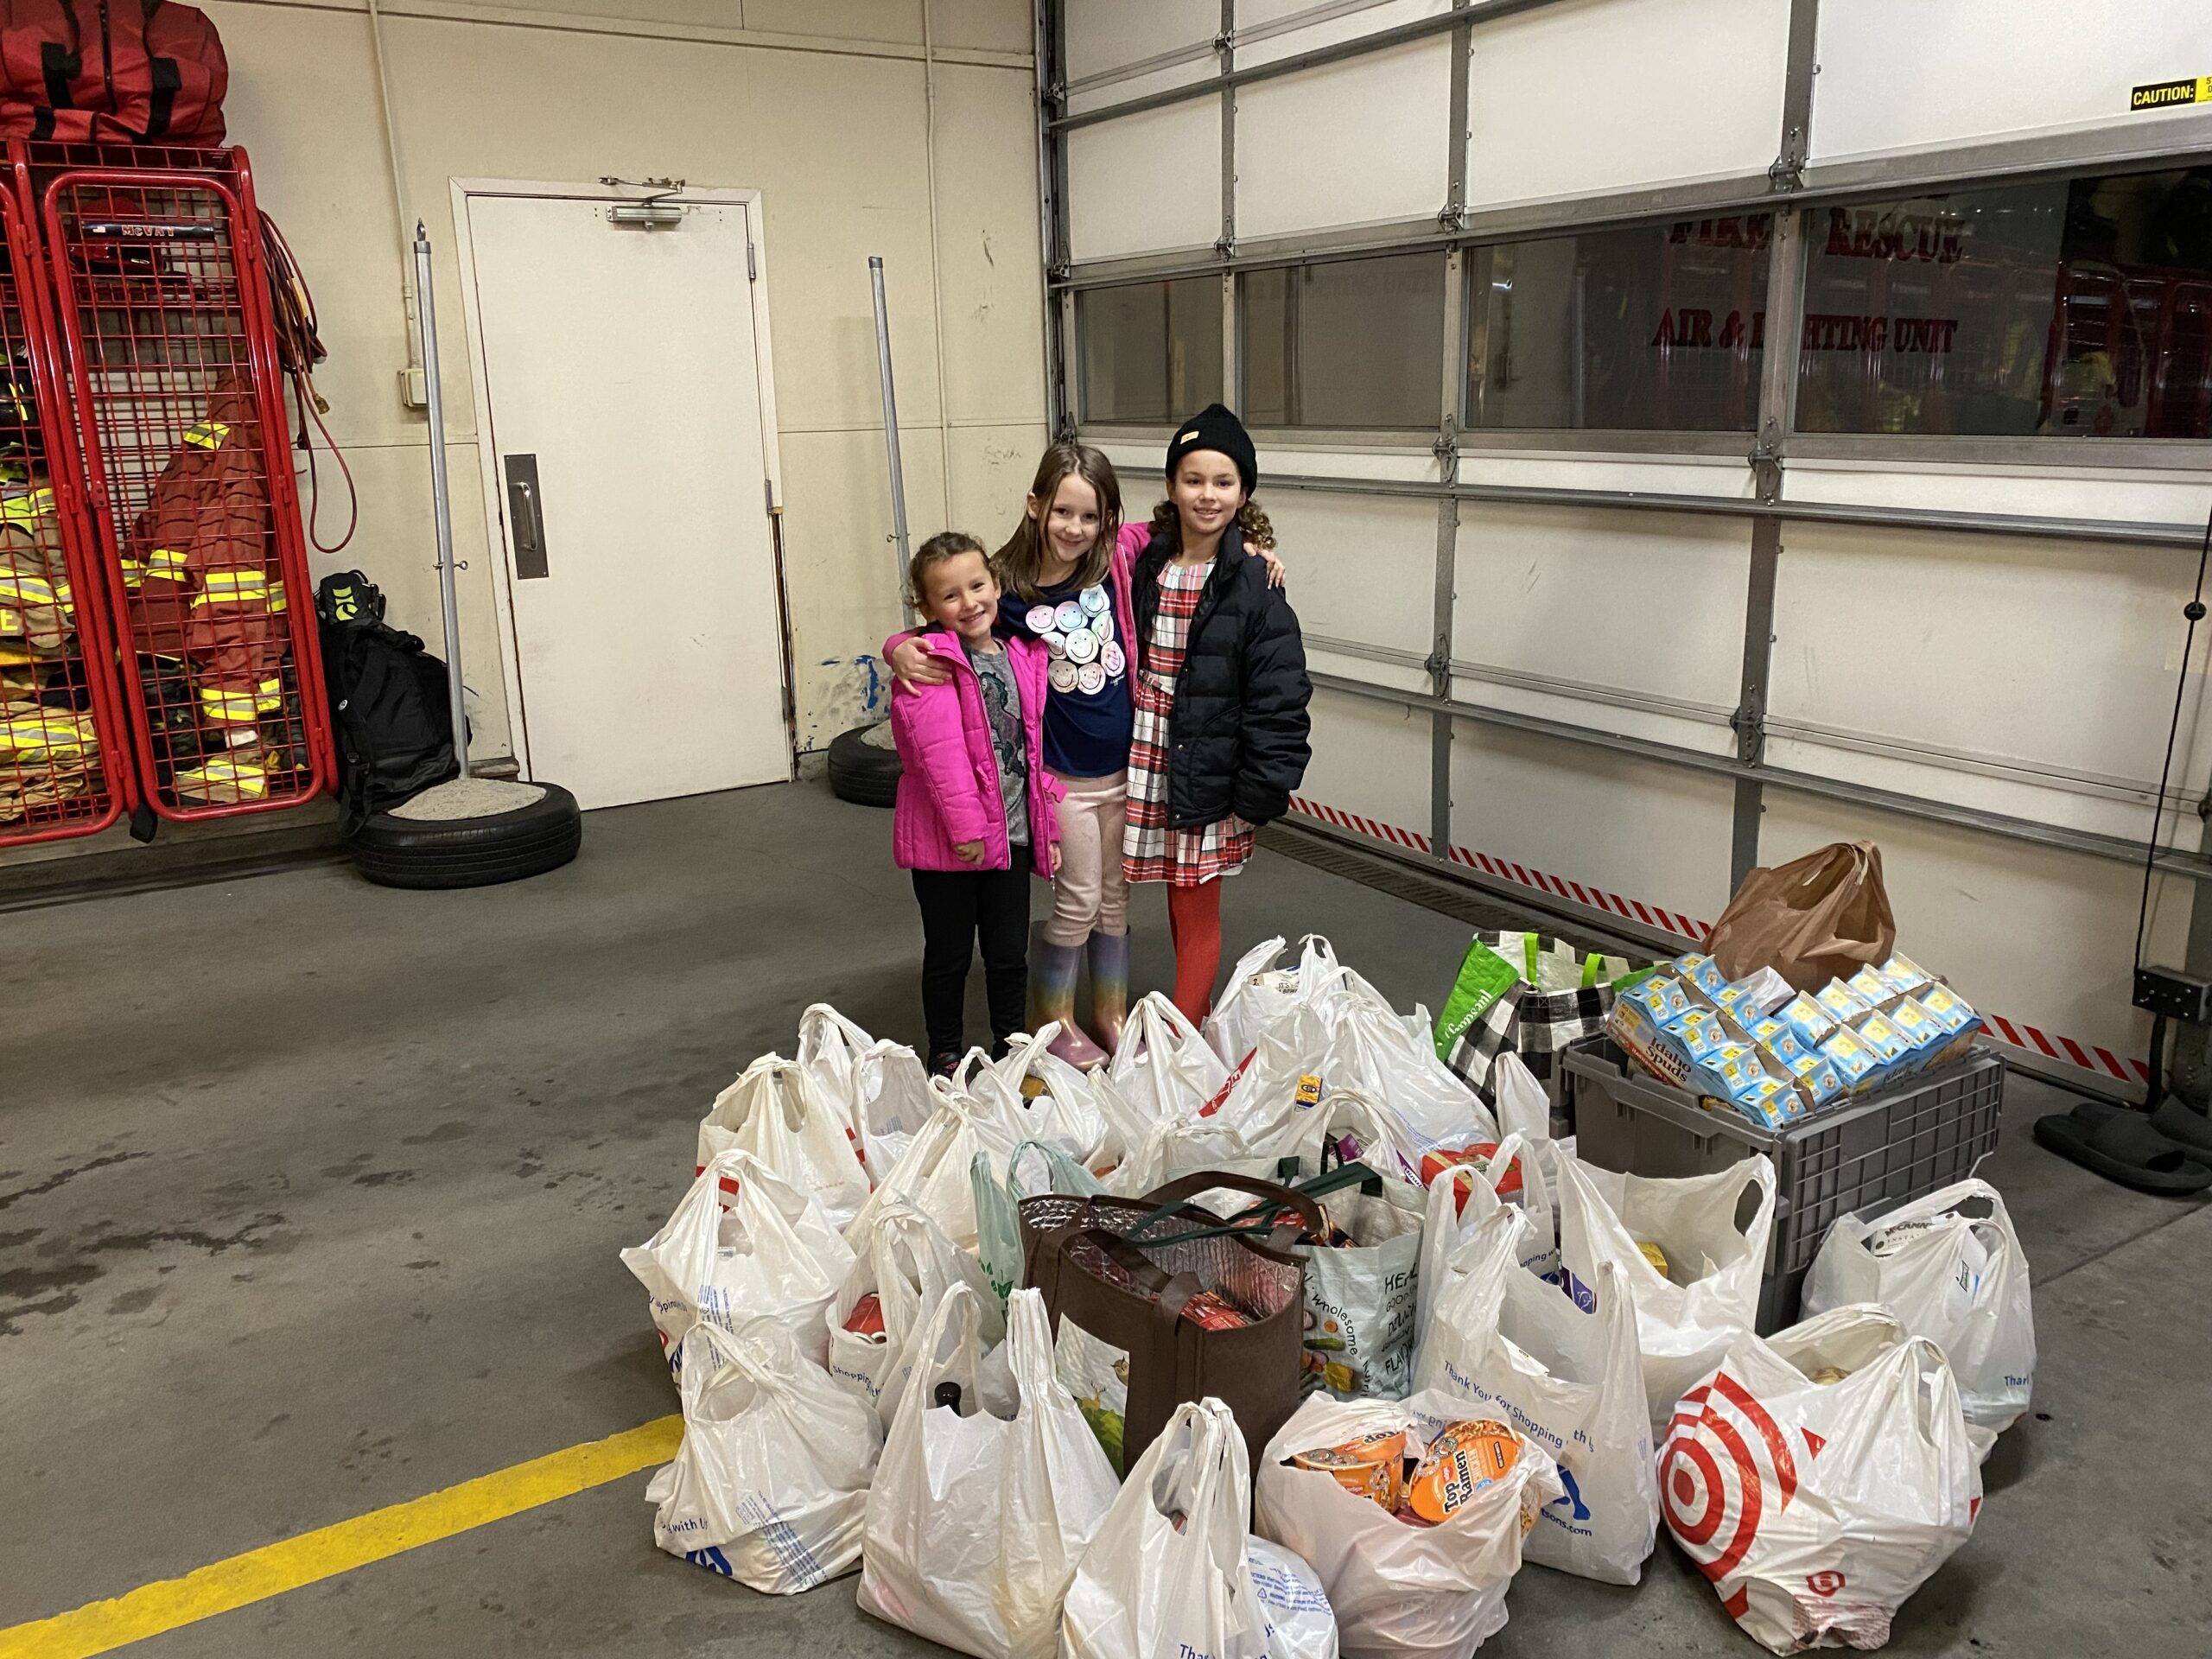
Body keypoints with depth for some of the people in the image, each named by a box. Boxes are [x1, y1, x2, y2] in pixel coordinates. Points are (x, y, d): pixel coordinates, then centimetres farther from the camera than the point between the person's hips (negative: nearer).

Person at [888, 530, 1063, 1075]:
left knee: (1009, 950, 16)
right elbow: (940, 750, -21)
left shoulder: (1023, 655, 6)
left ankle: (1010, 1046, 35)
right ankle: (944, 1054, 29)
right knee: (949, 954, 11)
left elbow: (1038, 746, 10)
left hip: (1013, 832, 5)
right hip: (946, 840, -5)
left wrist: (1049, 826, 9)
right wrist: (965, 825, -22)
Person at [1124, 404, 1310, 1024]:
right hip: (1150, 764, 5)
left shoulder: (1253, 583, -10)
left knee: (1196, 911, 3)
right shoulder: (1146, 564, 5)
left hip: (1209, 773, -5)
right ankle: (1198, 1021, 32)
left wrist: (1257, 796, -15)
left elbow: (1278, 700, -12)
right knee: (1179, 904, 15)